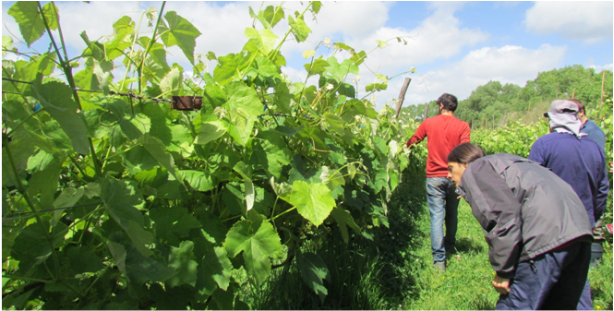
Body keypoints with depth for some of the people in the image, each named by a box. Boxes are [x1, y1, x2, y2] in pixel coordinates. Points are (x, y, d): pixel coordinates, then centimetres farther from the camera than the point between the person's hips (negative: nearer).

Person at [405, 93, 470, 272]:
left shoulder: (429, 123, -1)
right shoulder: (463, 126, -3)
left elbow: (411, 142, 12)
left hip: (434, 177, -1)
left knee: (437, 216, -2)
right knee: (452, 214, 20)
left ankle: (439, 259, -5)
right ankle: (450, 246, 41)